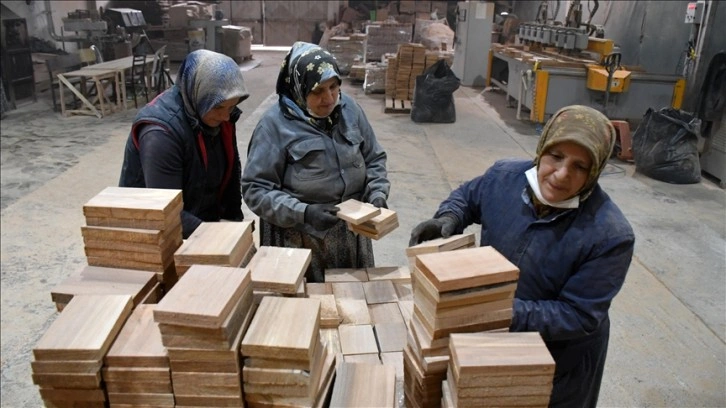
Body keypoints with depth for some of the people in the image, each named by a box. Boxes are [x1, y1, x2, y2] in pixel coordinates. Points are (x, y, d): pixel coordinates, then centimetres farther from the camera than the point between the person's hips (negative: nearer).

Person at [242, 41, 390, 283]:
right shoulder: (275, 124, -13)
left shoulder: (349, 109, 1)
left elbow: (374, 159, 11)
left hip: (351, 235, 4)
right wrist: (303, 213, -23)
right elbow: (255, 189, -13)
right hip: (300, 241, -4)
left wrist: (377, 194, -7)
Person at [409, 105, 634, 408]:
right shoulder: (504, 177, -16)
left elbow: (579, 316, -26)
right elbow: (467, 196, 6)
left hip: (560, 362, -4)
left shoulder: (610, 235, -28)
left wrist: (509, 313, -36)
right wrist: (448, 218, -16)